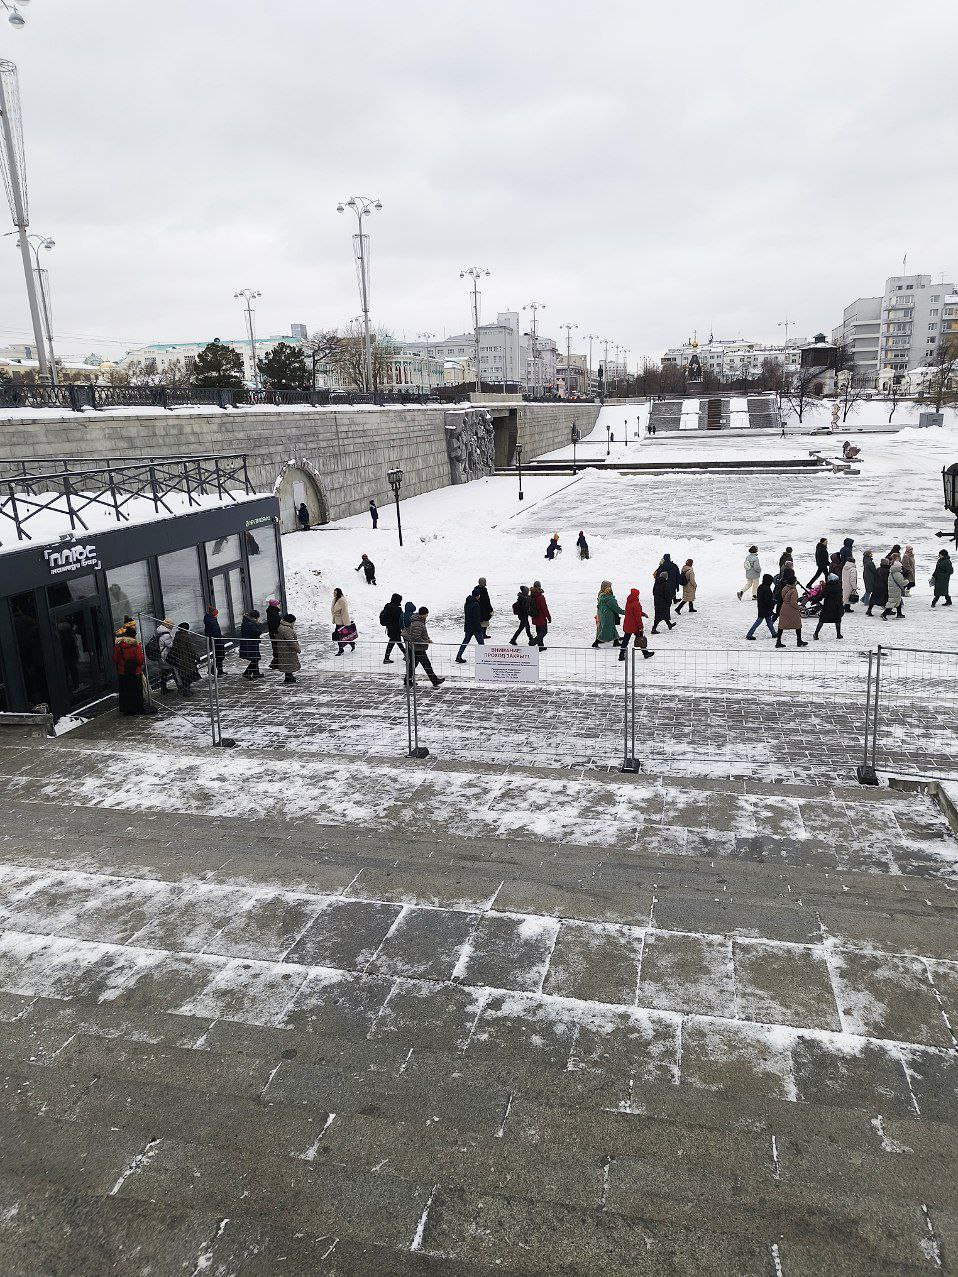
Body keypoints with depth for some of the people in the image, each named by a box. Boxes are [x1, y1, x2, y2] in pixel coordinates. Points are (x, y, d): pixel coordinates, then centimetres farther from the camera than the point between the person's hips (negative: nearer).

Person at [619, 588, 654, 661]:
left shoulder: (628, 602, 7)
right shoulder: (636, 603, -19)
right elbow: (638, 616, -19)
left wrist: (643, 614, 25)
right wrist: (641, 627, -14)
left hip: (627, 625, 8)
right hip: (634, 626, -8)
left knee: (625, 640, 9)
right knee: (641, 639, 9)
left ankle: (621, 655, 6)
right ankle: (645, 653, 22)